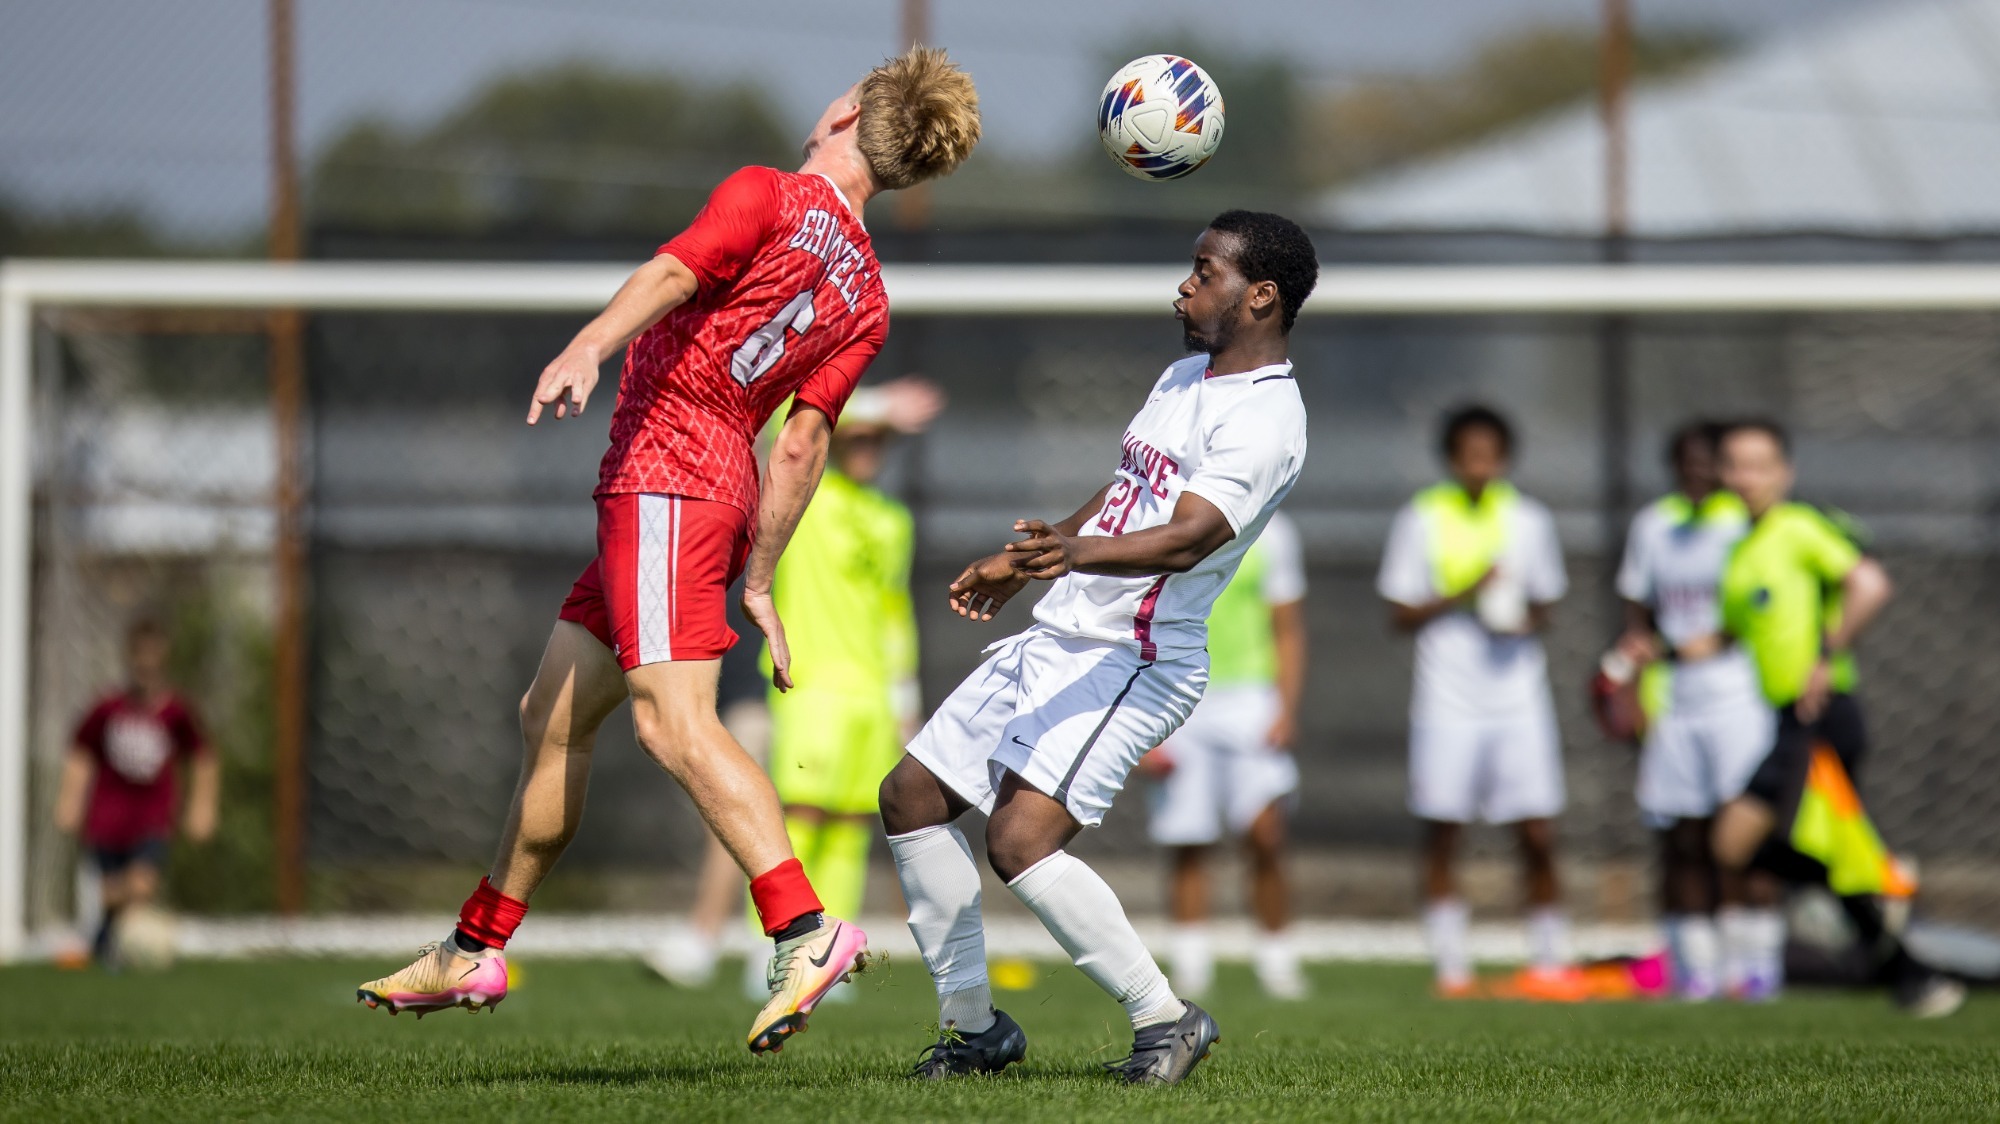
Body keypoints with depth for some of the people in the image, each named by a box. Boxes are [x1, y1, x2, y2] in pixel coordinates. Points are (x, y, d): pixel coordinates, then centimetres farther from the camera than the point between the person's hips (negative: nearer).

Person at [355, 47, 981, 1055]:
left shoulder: (767, 197, -4)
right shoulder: (864, 300, 15)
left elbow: (673, 273, -22)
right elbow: (801, 445, 12)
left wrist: (587, 347, -37)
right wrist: (756, 579, 12)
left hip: (665, 476, -9)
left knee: (671, 716, -21)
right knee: (553, 716, 16)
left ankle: (806, 932, -33)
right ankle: (474, 953, 23)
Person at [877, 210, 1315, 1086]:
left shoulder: (1264, 420, -16)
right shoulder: (1184, 378, 15)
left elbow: (1185, 538, -31)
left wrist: (1074, 552, -48)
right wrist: (1017, 569, 36)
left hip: (1134, 660, -10)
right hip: (1053, 639, 10)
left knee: (1021, 840, -24)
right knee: (912, 798, 9)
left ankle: (1166, 1019, -11)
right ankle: (975, 1025, 19)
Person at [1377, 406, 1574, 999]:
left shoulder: (1529, 520, 7)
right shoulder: (1422, 518, 0)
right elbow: (1401, 613, 0)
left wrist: (1527, 620, -6)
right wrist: (1462, 596, -14)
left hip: (1519, 698, 1)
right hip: (1447, 699, -1)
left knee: (1538, 836, -3)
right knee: (1441, 833, 0)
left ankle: (1549, 960, 9)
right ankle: (1451, 966, 6)